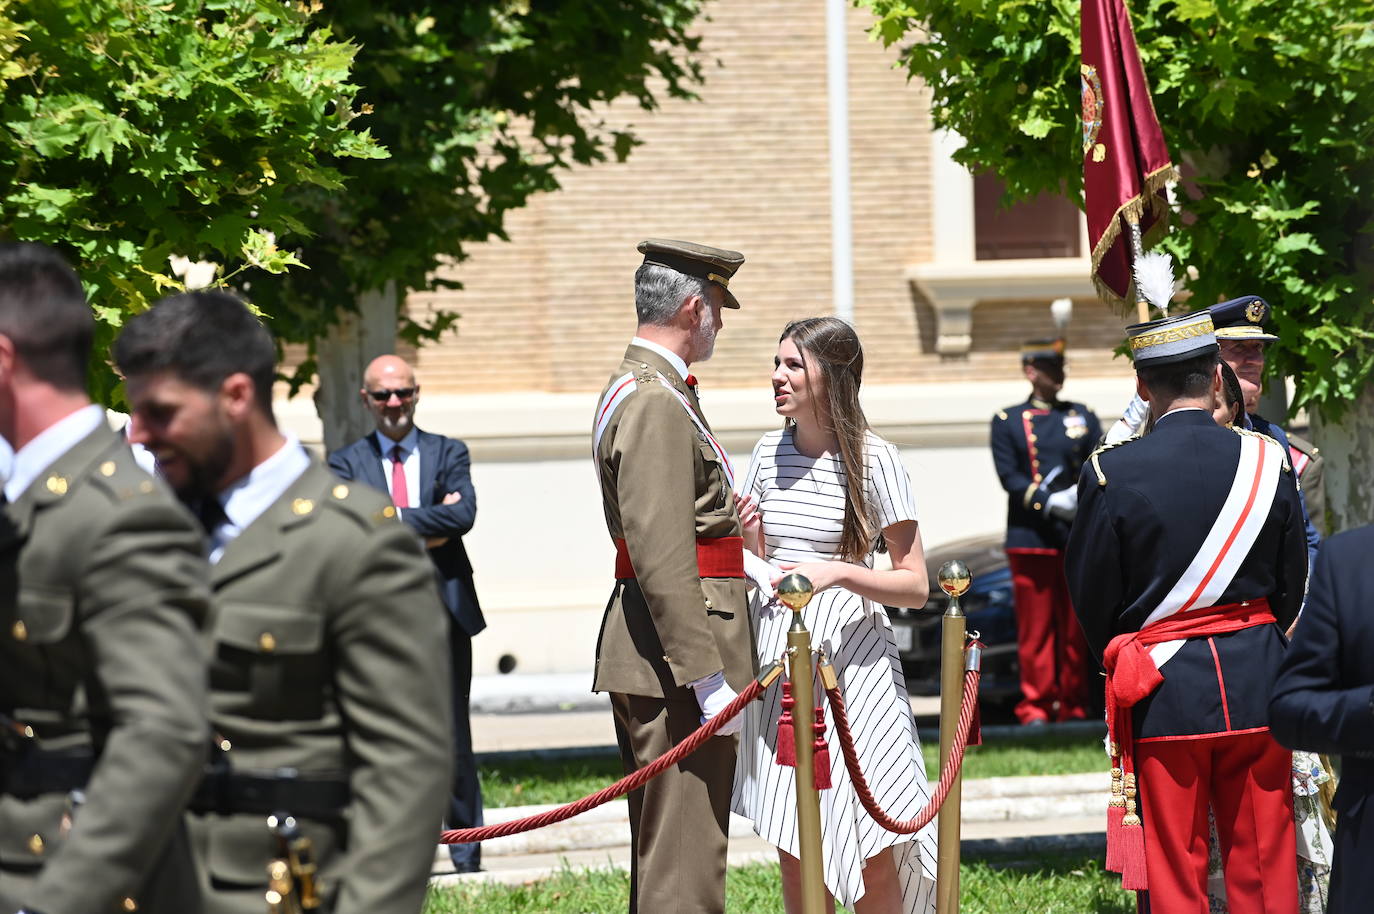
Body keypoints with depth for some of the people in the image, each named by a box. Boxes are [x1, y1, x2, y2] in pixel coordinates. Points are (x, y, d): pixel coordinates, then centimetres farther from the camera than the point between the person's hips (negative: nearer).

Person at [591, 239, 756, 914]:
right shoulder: (656, 404, -16)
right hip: (674, 655, -11)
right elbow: (660, 558, -22)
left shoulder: (636, 389, 18)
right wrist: (706, 675, -23)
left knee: (660, 851, 15)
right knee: (684, 857, -11)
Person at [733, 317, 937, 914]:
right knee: (792, 851, 7)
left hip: (851, 658, -5)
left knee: (872, 858, -4)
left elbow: (915, 586, -7)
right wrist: (747, 540, -4)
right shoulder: (769, 454, 8)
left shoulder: (873, 461, -7)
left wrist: (837, 572, -21)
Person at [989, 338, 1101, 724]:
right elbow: (1009, 476, -2)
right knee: (1035, 629, -2)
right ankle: (1036, 705, 2)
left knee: (1075, 628, 4)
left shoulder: (1083, 417, 14)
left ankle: (1073, 705, 9)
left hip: (1078, 538, 2)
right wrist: (1051, 503, -16)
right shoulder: (1007, 421, 7)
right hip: (1031, 540, -2)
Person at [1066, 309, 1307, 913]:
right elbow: (1291, 590, 7)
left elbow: (1091, 597, -2)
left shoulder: (1112, 473, -11)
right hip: (1256, 686, 2)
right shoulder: (1269, 462, -3)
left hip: (1164, 698, -2)